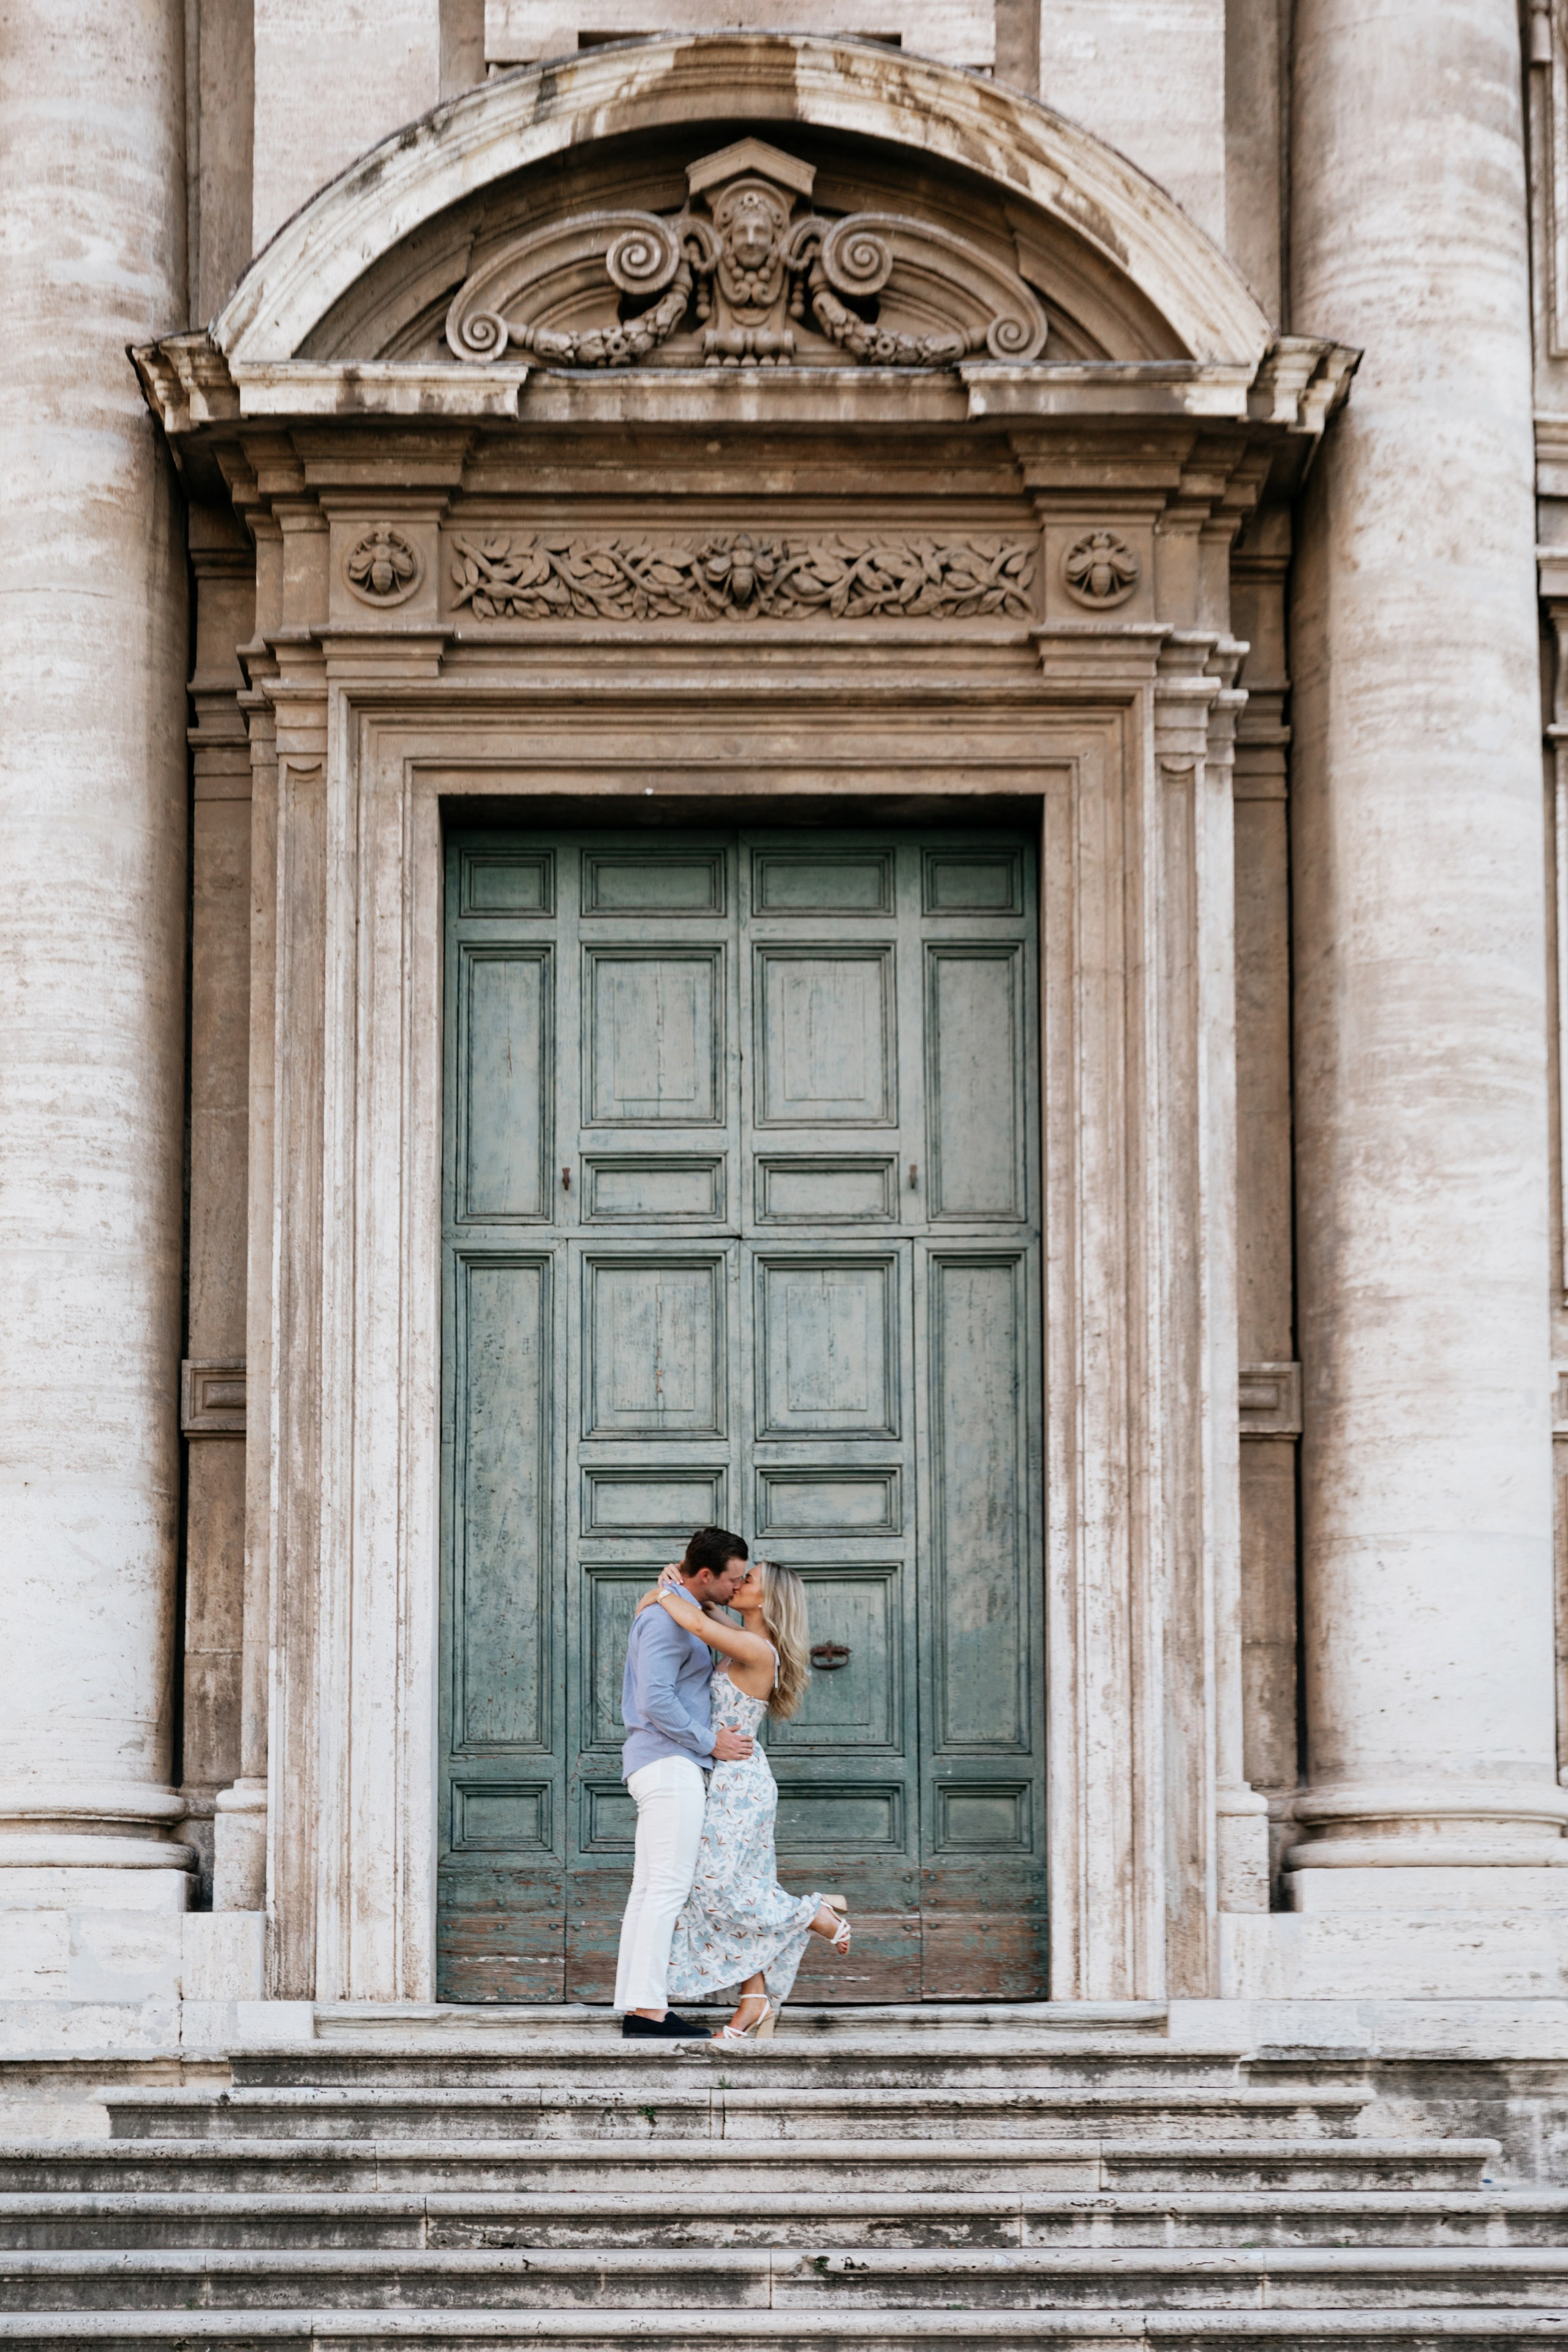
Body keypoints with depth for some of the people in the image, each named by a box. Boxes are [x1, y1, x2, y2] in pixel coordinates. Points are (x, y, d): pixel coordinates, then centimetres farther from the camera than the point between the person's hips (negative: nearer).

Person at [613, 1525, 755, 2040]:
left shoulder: (672, 1615, 21)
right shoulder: (669, 1620, -13)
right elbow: (656, 1700, -21)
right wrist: (710, 1742, -13)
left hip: (658, 1765, 11)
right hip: (670, 1763, -11)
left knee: (649, 1891, 6)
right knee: (668, 1888, -13)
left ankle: (636, 2010, 4)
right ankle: (649, 2008, -18)